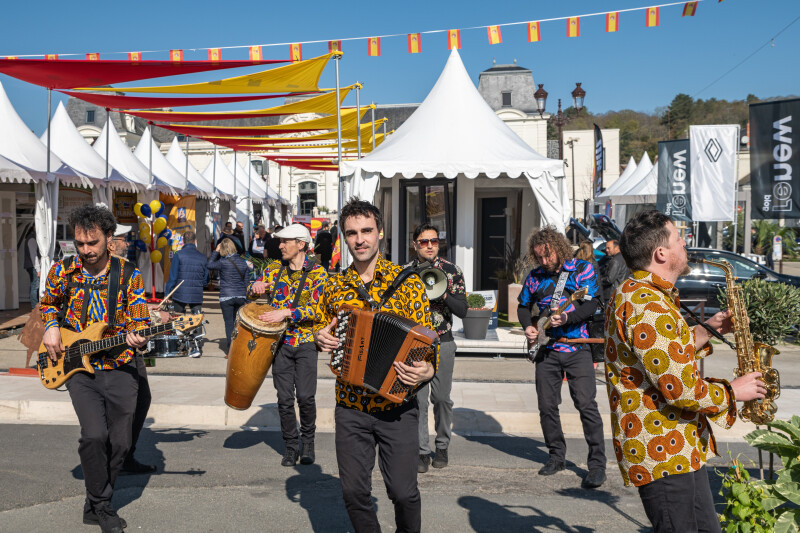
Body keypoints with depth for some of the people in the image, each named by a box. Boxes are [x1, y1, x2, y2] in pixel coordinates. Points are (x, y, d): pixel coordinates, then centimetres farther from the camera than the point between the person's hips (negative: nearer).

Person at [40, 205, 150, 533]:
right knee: (94, 435, -18)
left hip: (119, 369, 1)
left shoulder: (129, 275, -4)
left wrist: (136, 338, -24)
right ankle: (101, 506, 2)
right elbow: (48, 304, 19)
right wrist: (51, 327, 0)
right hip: (77, 367, -1)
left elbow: (140, 321, -3)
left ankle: (95, 506, 25)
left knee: (120, 442, 3)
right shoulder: (62, 271, 0)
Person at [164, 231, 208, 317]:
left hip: (180, 295, -1)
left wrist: (167, 293, 2)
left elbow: (172, 276, -6)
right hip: (197, 296, 2)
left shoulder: (178, 255, -5)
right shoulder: (202, 257, 4)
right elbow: (206, 280, 8)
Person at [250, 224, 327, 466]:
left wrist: (286, 313, -23)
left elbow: (317, 308, -12)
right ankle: (291, 446, 17)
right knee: (284, 398, 2)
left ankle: (308, 442, 15)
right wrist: (255, 286, -9)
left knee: (305, 396, -8)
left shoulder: (317, 273, -2)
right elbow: (252, 291, 15)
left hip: (306, 341, -3)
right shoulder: (275, 270, 11)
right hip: (281, 341, 3)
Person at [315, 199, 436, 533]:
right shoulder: (334, 286, 5)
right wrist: (320, 337, -2)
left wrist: (428, 370, -23)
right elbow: (322, 325, 21)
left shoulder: (407, 282, -5)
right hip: (350, 407, 3)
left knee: (403, 491, 0)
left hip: (398, 407, -3)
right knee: (354, 491, 6)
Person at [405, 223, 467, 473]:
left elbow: (462, 310, -3)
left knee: (442, 398, 5)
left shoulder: (451, 271, 1)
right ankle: (422, 451, 6)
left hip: (442, 343, 0)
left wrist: (443, 294, -19)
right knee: (417, 399, -3)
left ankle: (442, 447, 22)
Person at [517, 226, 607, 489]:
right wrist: (528, 326, 2)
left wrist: (566, 318, -27)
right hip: (547, 349, 5)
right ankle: (557, 456, 24)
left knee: (586, 404, -10)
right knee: (547, 406, 7)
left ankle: (597, 463, -1)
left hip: (577, 349, -4)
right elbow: (523, 306, 21)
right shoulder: (536, 276, 9)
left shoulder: (582, 269, -3)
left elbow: (591, 304, -12)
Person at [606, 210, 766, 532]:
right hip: (664, 455, -11)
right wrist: (733, 391, -8)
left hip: (675, 449, 11)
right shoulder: (648, 306, -22)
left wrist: (706, 331, 13)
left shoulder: (634, 293, 14)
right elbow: (681, 389, -24)